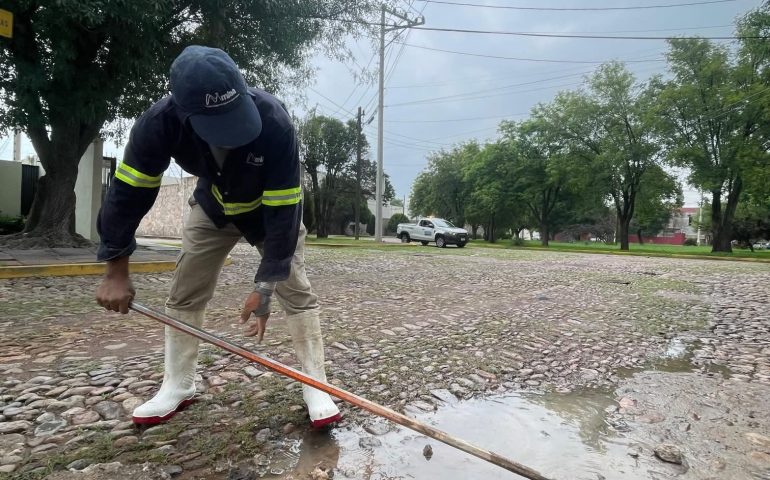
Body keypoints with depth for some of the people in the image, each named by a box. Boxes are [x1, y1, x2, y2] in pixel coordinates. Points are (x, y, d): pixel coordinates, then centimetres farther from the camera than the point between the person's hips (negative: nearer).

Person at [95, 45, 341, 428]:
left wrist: (265, 284, -33)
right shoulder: (160, 122, -30)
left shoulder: (274, 123, -38)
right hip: (212, 207, 3)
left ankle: (315, 386, 2)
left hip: (272, 207, -2)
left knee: (296, 290, -9)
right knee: (184, 293, 4)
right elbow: (128, 191, -19)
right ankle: (177, 386, 21)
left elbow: (283, 211, -34)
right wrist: (116, 271, -21)